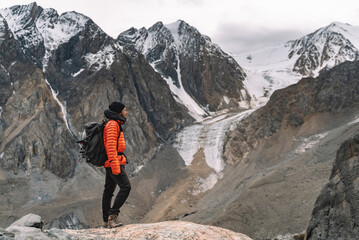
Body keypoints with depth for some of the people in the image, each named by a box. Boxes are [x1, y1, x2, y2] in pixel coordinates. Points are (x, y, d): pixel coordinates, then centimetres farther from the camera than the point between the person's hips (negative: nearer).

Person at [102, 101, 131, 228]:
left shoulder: (115, 124, 20)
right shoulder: (112, 124, -12)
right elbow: (110, 146, -21)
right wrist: (115, 165, -25)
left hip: (111, 164, 10)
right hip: (114, 162, -10)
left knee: (109, 190, 11)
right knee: (126, 186, -14)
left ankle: (107, 220, 15)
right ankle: (113, 213, -11)